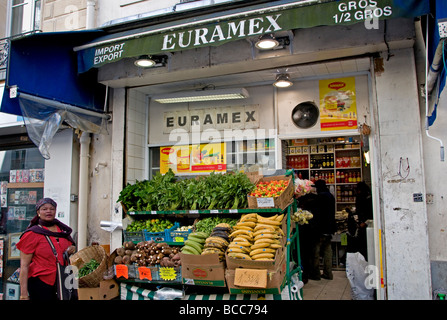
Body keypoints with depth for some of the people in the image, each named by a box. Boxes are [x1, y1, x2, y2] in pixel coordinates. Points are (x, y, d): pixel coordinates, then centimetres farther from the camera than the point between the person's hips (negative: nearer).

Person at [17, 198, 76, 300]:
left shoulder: (63, 230, 7)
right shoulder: (32, 234, -7)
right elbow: (24, 266, -9)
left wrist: (72, 249, 0)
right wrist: (24, 294, -14)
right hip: (41, 282, -5)